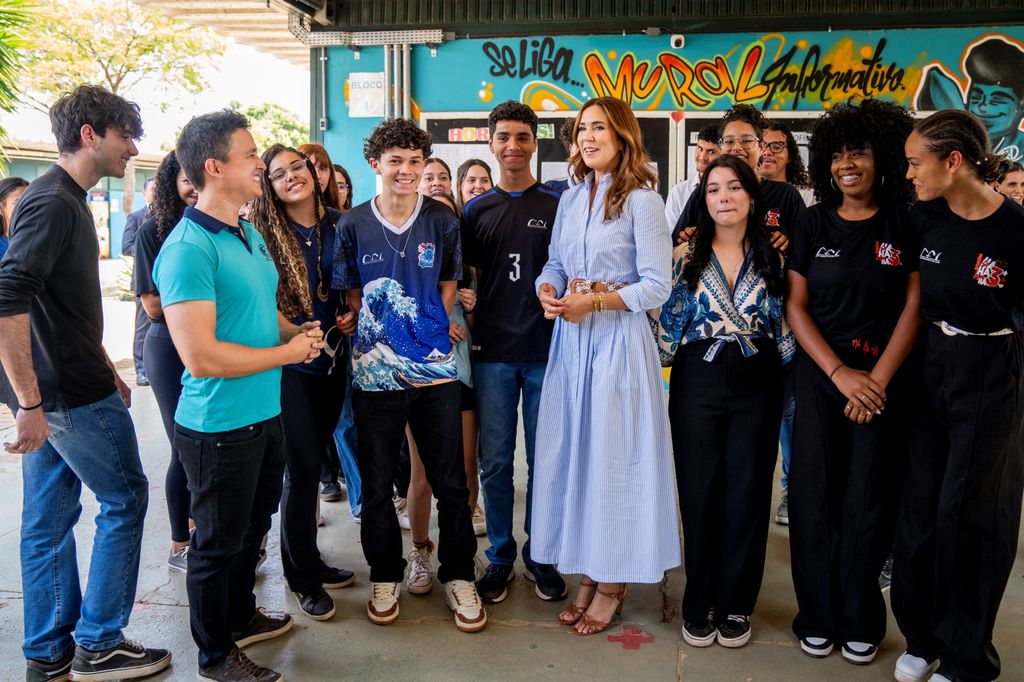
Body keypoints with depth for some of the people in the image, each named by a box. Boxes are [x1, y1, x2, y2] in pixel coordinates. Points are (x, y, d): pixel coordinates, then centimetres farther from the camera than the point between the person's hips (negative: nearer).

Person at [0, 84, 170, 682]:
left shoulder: (65, 199, 14)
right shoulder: (54, 203, -17)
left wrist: (106, 368, 23)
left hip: (49, 391, 9)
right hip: (73, 394, -9)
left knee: (50, 518, 14)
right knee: (126, 498, 4)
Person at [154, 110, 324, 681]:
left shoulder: (251, 234, 8)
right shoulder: (188, 248, -22)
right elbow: (201, 356, -27)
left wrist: (298, 331, 1)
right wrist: (287, 352, -17)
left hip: (264, 415, 9)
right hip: (219, 426, -9)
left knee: (253, 526, 25)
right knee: (220, 541, 10)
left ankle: (241, 615, 47)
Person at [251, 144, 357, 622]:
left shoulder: (339, 224, 4)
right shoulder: (263, 233, -7)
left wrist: (353, 313, -3)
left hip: (332, 357, 4)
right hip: (288, 363, -4)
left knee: (312, 461, 15)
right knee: (303, 467, -2)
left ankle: (308, 560, 31)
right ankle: (303, 577, 15)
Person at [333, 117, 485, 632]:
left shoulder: (441, 219, 2)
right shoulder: (353, 224, 2)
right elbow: (351, 294, 9)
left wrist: (429, 331, 3)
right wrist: (381, 337, -1)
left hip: (434, 368, 0)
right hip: (375, 371, 0)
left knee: (450, 482, 6)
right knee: (377, 483, 10)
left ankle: (458, 576, 24)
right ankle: (385, 576, 29)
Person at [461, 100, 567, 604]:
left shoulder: (558, 204, 4)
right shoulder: (476, 210, 9)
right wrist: (466, 319, 0)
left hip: (545, 350, -1)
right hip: (492, 351, 1)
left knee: (544, 459, 7)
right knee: (495, 461, 7)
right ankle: (500, 556, 23)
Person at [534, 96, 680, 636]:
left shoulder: (641, 200, -7)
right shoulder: (570, 200, 13)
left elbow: (657, 286, -11)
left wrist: (594, 301, -17)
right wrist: (547, 291, -6)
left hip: (619, 336, -6)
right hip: (571, 335, 6)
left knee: (613, 451, 0)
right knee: (573, 448, 8)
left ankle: (613, 582, 15)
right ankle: (587, 572, 22)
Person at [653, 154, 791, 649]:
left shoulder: (772, 256, 5)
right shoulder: (686, 256, 3)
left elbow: (786, 323, 8)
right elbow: (667, 323, 4)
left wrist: (791, 384, 3)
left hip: (757, 384, 1)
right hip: (698, 382, 0)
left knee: (747, 491, 5)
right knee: (699, 490, 4)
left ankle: (736, 604, 21)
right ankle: (699, 604, 19)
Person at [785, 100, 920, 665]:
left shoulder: (906, 222, 0)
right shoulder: (813, 223, 4)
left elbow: (914, 306, -3)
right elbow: (795, 306, 0)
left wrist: (878, 378, -12)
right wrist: (840, 373, -10)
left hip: (884, 379, -1)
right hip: (819, 374, 1)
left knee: (869, 498, 4)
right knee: (814, 493, 3)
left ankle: (860, 621, 22)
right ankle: (817, 617, 19)